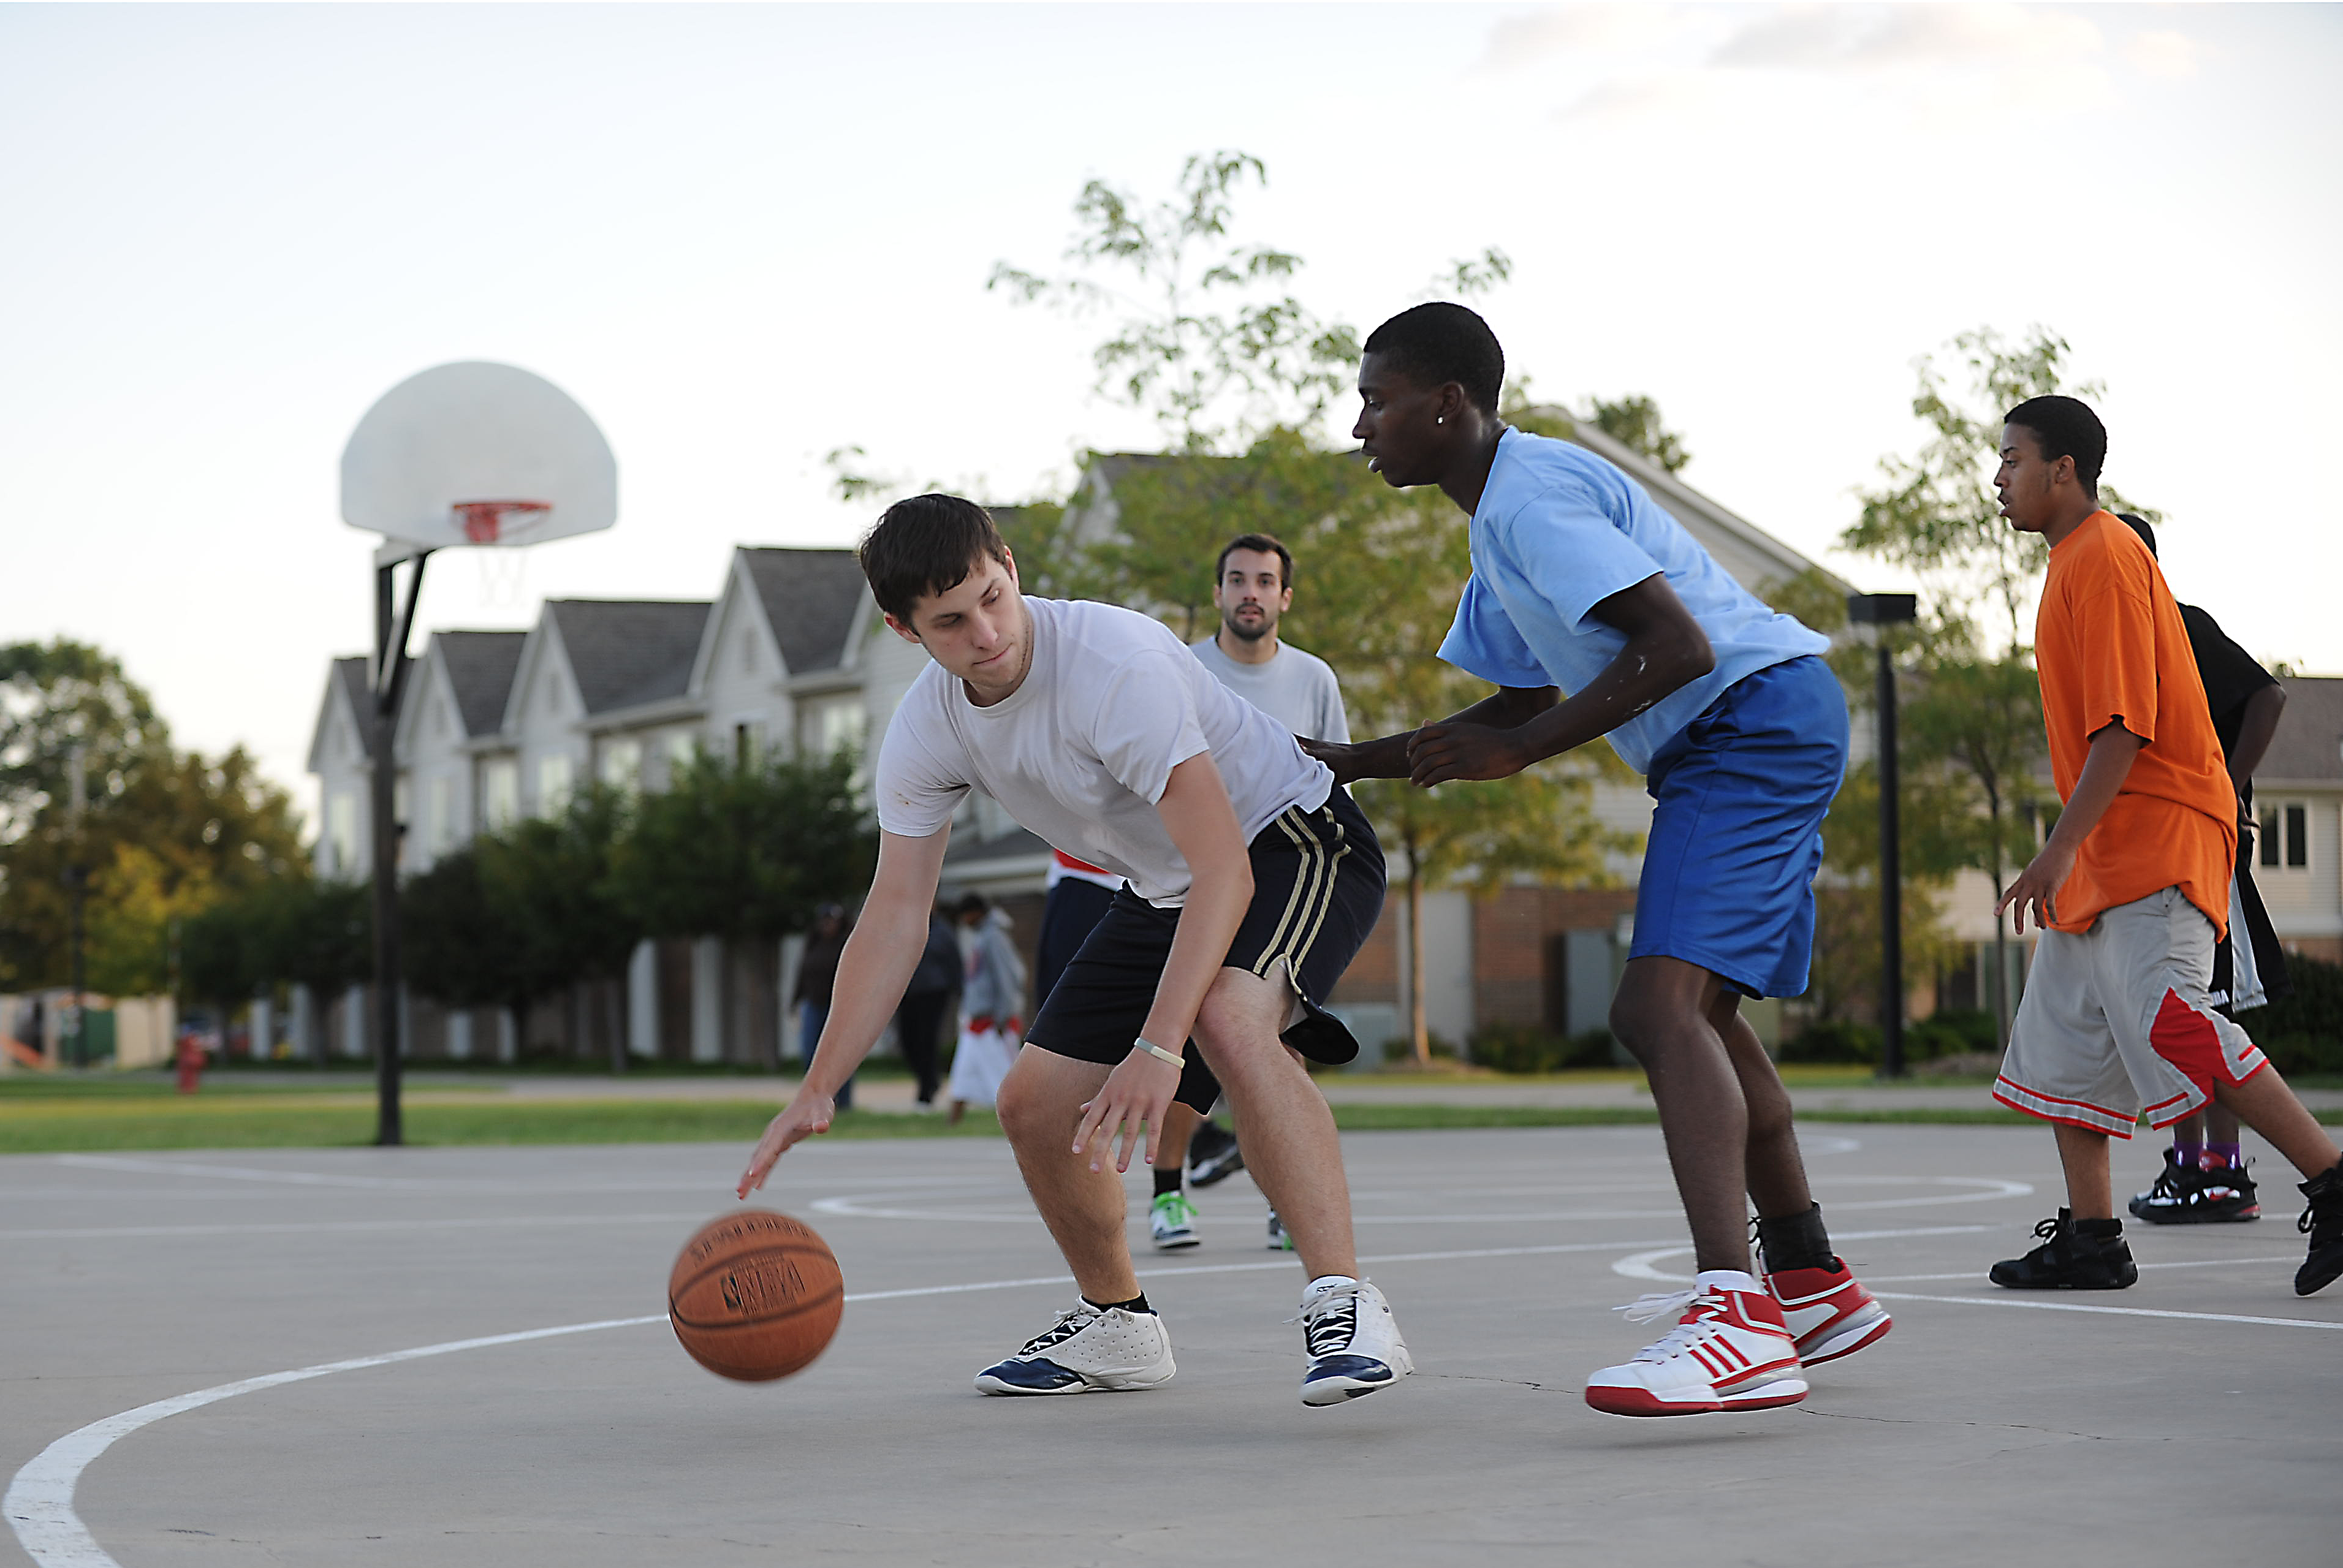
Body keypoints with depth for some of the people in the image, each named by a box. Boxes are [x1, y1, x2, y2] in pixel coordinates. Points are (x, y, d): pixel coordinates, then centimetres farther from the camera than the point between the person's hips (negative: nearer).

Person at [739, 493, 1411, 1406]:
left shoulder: (1119, 665, -33)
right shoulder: (925, 731, -11)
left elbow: (1223, 869, -37)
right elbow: (895, 914, -5)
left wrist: (1157, 1049, -45)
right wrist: (816, 1090, -13)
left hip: (1292, 844, -8)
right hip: (1164, 889, 8)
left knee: (1227, 1019, -37)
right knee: (1035, 1104, 2)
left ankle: (1345, 1307, -39)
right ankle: (1116, 1327, 27)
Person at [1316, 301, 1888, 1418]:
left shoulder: (1530, 496, -14)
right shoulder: (1505, 519, 20)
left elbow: (1678, 644, -24)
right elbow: (1527, 699, 29)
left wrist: (1514, 752, -19)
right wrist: (1348, 764, 22)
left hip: (1757, 714, -11)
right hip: (1744, 742, 11)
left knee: (1662, 1004, -23)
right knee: (1696, 1012, 19)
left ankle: (1736, 1319, -38)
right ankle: (1811, 1285, 27)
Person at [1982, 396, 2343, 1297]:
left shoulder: (2103, 557, -12)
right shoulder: (2073, 562, 19)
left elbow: (2124, 724, -21)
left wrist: (2062, 848, -23)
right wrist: (2067, 853, 21)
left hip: (2159, 836, -11)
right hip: (2107, 850, 11)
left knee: (2168, 1025, -20)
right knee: (2063, 1032, 10)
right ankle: (2090, 1240, 13)